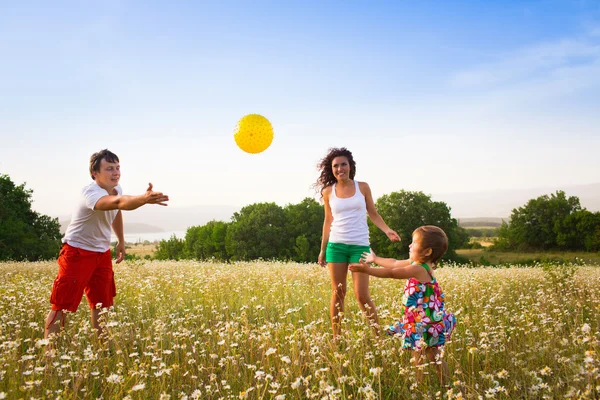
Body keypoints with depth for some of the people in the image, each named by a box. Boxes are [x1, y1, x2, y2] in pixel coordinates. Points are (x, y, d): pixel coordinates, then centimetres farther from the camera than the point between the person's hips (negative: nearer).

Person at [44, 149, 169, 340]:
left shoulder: (116, 189, -2)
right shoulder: (91, 193, -29)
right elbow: (117, 203, -52)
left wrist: (121, 241, 23)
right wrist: (145, 198, -69)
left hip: (102, 253, 8)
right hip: (78, 252, -7)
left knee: (102, 305, 11)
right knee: (62, 306, -4)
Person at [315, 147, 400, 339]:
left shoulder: (362, 187, 2)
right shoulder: (328, 192, 4)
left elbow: (373, 214, 9)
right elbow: (328, 221, 11)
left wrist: (387, 230, -8)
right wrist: (322, 249, 11)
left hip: (360, 245, -1)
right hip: (336, 245, 1)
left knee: (362, 295, -5)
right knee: (338, 293, 4)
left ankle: (378, 335, 12)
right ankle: (336, 338, 15)